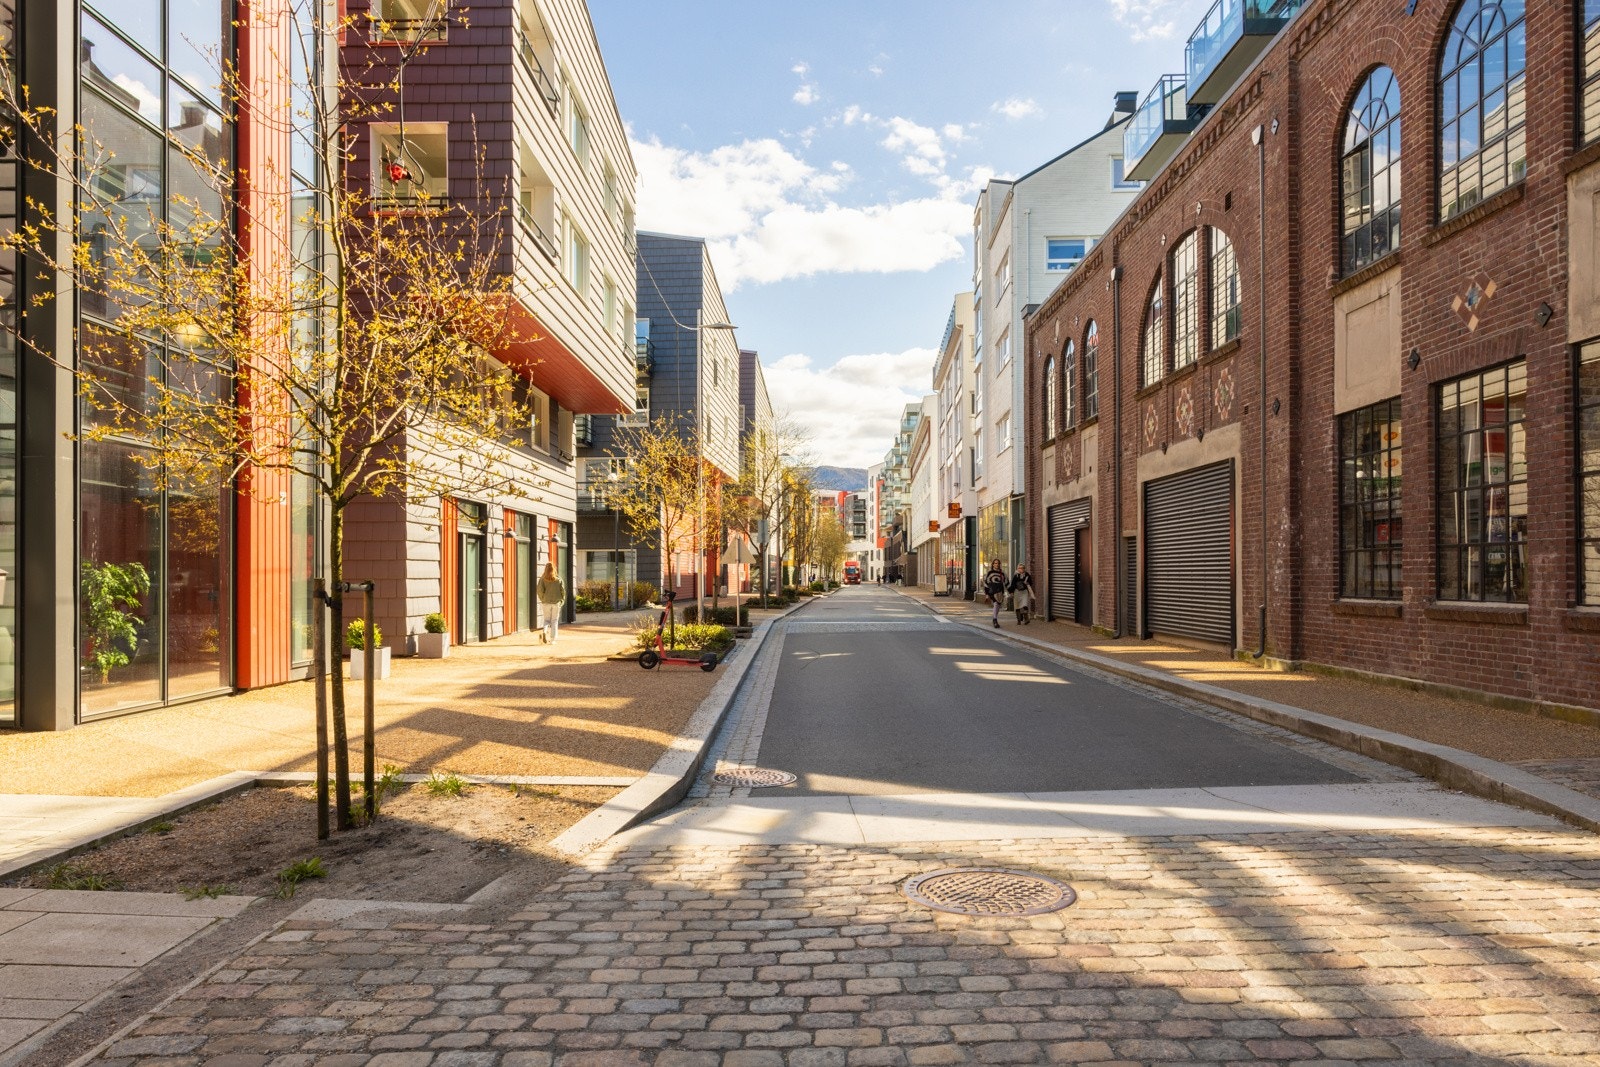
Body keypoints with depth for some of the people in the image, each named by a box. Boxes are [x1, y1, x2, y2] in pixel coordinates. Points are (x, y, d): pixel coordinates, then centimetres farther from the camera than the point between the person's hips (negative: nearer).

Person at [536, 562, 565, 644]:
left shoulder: (542, 579, -3)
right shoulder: (559, 580, -2)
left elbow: (540, 590, -10)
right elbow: (563, 591, -2)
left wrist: (542, 599, 5)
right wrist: (561, 601, 9)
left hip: (546, 603, 0)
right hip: (556, 603, 0)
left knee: (547, 619, 13)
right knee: (554, 621, 8)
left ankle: (545, 632, -15)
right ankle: (552, 640, 6)